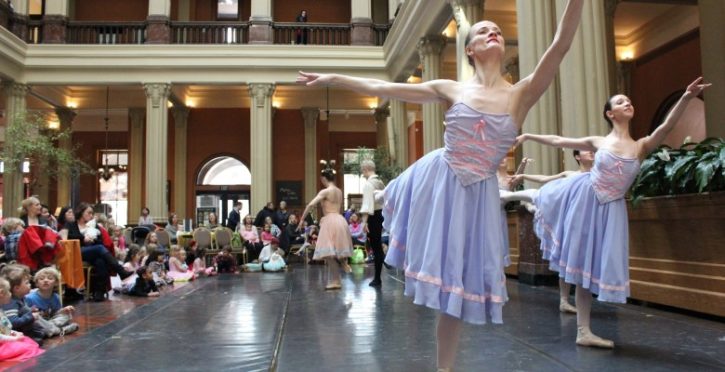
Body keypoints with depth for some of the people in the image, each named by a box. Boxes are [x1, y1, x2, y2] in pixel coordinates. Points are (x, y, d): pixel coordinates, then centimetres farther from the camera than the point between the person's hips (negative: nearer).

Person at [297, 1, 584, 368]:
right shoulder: (451, 89, -2)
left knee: (455, 281, 8)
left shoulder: (522, 93, -4)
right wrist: (333, 78, 3)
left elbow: (560, 46, -16)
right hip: (434, 182, 0)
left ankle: (445, 366, 23)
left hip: (476, 196, 0)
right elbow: (382, 88, 2)